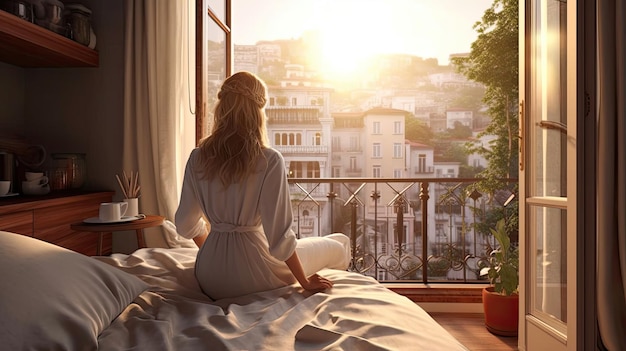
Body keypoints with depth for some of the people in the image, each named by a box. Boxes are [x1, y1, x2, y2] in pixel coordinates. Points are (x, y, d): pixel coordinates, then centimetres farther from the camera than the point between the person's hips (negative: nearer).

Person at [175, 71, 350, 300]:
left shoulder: (197, 158, -3)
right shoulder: (270, 161, -18)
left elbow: (185, 224, 6)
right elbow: (279, 235, -20)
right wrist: (305, 282, -7)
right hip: (251, 277, -6)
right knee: (340, 244, 16)